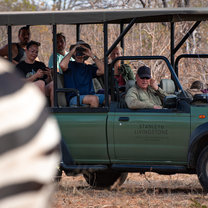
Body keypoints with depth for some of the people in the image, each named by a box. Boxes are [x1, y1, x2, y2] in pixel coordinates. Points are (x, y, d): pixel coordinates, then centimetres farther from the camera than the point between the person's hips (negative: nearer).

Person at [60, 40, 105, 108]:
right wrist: (71, 51, 0)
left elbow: (102, 70, 5)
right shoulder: (70, 65, 11)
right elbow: (62, 65, -13)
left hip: (90, 95, 4)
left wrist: (92, 55, 7)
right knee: (94, 98, -34)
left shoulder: (89, 68, 22)